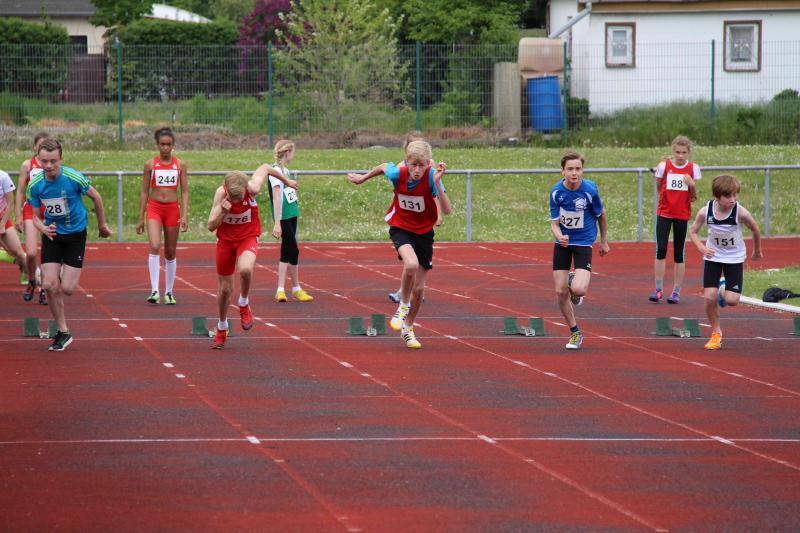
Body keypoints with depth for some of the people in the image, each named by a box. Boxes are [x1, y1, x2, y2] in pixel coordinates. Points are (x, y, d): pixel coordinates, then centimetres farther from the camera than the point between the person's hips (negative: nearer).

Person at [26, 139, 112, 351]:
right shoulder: (35, 184, -12)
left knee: (66, 288, -9)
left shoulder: (74, 178, -21)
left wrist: (102, 225, 10)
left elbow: (96, 197, -3)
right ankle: (63, 332, 7)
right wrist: (43, 228, -24)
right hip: (52, 234, 3)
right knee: (49, 285, -10)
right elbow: (35, 216, 0)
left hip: (76, 234, -3)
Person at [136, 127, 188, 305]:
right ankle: (154, 290, -23)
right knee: (155, 247, -20)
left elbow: (184, 192, 4)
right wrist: (141, 219, 5)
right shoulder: (150, 164, 3)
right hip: (154, 208, -1)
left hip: (173, 209, 1)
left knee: (170, 252, 8)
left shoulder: (180, 165, 5)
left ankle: (169, 292, 19)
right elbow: (144, 192, 6)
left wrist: (184, 215, -7)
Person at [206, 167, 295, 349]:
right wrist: (222, 212, -39)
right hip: (226, 239, 1)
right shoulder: (221, 193, -23)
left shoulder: (252, 189, -24)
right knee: (224, 288, 9)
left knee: (245, 269, -34)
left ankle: (244, 305, -4)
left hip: (248, 238, -1)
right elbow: (211, 226, -20)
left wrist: (286, 181, 12)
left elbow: (264, 168, -2)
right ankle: (221, 329, 34)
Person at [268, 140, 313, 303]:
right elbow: (276, 198, -18)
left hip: (291, 216, 9)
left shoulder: (284, 170, 13)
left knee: (286, 253, 9)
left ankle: (281, 290, 11)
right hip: (284, 218, -9)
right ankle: (296, 289, 3)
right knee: (293, 250, -5)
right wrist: (277, 223, -21)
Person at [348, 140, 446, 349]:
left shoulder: (431, 177, -24)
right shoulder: (398, 174, -20)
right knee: (411, 264, -33)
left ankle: (408, 327, 31)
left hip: (424, 232, 1)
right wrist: (364, 177, 20)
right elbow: (384, 167, 6)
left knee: (419, 287, 8)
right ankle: (403, 307, -8)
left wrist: (437, 183, -43)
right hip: (400, 228, -1)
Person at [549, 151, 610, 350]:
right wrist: (559, 236, -31)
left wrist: (604, 241, 13)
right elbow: (554, 223, -8)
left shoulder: (590, 190, -16)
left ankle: (576, 290, 18)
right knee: (561, 292, 0)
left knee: (578, 289, -23)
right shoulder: (556, 192, -11)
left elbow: (601, 215, 2)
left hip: (584, 243, -3)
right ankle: (575, 334, 21)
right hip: (562, 242, 3)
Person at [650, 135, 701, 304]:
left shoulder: (693, 169, -1)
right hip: (664, 213, 0)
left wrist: (692, 185, -15)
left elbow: (694, 197, 1)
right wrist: (670, 198, 4)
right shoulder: (664, 166, -2)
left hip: (682, 215, 0)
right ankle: (658, 289, -2)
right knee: (661, 250, -10)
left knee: (679, 254, 4)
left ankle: (676, 291, 10)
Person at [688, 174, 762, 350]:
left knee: (732, 300, -9)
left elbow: (755, 229, -5)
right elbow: (693, 232, -4)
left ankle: (724, 289, 29)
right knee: (709, 297, -8)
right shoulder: (705, 212, -21)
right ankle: (716, 334, 14)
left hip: (735, 258, -1)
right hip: (713, 257, 1)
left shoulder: (741, 213, -26)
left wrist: (757, 250, 10)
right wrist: (702, 248, -22)